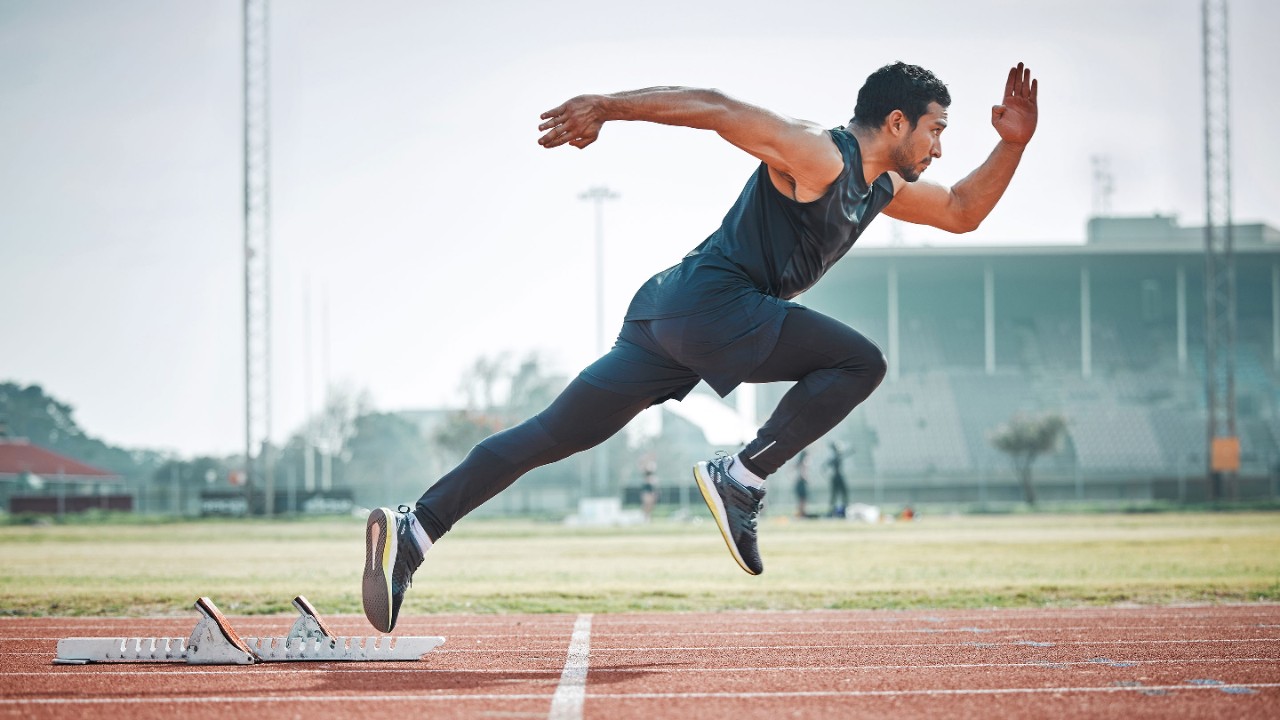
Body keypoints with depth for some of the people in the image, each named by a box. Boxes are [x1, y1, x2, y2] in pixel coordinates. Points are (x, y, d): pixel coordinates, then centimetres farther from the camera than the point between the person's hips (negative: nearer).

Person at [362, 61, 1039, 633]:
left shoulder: (883, 188, 20)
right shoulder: (818, 155, -10)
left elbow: (963, 212, 31)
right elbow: (713, 107, -14)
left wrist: (1013, 144, 16)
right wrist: (607, 106, -21)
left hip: (668, 320, 9)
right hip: (710, 300, -9)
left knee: (552, 436, 5)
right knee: (860, 363, -6)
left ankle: (411, 530, 0)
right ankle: (740, 479, -9)